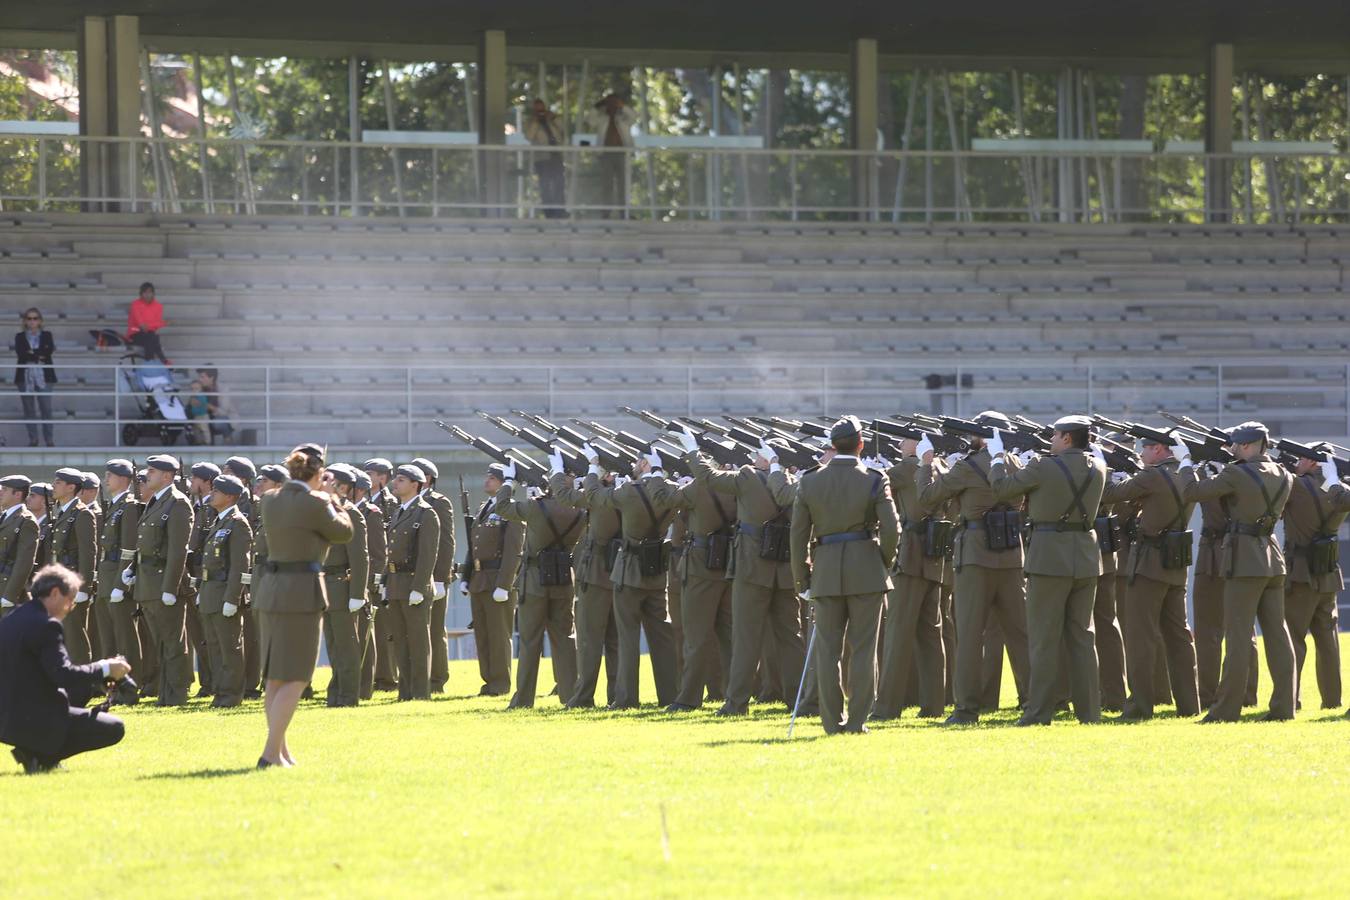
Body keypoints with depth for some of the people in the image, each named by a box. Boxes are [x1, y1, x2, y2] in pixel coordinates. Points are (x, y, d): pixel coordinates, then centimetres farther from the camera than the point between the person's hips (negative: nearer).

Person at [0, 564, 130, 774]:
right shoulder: (46, 625, -17)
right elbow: (64, 675, -25)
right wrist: (105, 669, -11)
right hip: (33, 722, -9)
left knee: (84, 689, 29)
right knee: (114, 729, -4)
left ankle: (42, 754, 13)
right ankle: (41, 756, -7)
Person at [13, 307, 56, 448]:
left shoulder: (46, 335, 10)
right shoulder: (20, 337, 9)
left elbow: (49, 351, -7)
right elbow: (20, 353, -8)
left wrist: (32, 353, -9)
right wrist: (39, 356, -10)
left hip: (43, 376, -1)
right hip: (25, 376, 1)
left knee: (46, 408, -6)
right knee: (29, 409, 1)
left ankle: (49, 439, -2)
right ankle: (32, 439, 6)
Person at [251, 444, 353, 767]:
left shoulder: (269, 500, 5)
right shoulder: (314, 504, -14)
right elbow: (344, 533, 1)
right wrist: (330, 499, 14)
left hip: (269, 592, 7)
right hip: (302, 593, -7)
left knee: (274, 677, 14)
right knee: (295, 679, -4)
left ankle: (281, 750, 23)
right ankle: (270, 753, -11)